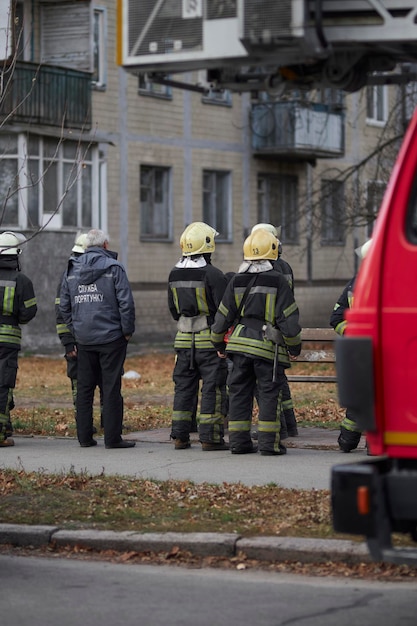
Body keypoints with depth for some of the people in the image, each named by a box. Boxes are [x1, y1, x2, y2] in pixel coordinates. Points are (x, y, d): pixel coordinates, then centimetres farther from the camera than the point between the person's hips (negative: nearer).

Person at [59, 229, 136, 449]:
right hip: (111, 337, -4)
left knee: (84, 388, 10)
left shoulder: (71, 270, 9)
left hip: (84, 339, 5)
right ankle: (112, 437, -2)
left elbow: (64, 305, 12)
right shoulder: (113, 268, -6)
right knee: (111, 388, -2)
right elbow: (126, 302, -11)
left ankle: (84, 436, 12)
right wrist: (128, 330, -1)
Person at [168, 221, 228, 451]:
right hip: (210, 338, -6)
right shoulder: (213, 275, -14)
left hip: (184, 338, 6)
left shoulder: (174, 275, 6)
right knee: (212, 388, -1)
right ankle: (210, 437, -2)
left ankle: (180, 436, 13)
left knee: (184, 387, 11)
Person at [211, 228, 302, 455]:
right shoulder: (277, 281, -6)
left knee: (239, 393, 10)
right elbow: (288, 318, -8)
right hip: (268, 347, -4)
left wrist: (219, 345, 21)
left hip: (240, 343, 4)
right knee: (269, 394, 1)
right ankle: (269, 443, 0)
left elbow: (222, 317, 8)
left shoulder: (236, 281, 6)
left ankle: (238, 441, 12)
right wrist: (294, 347, 2)